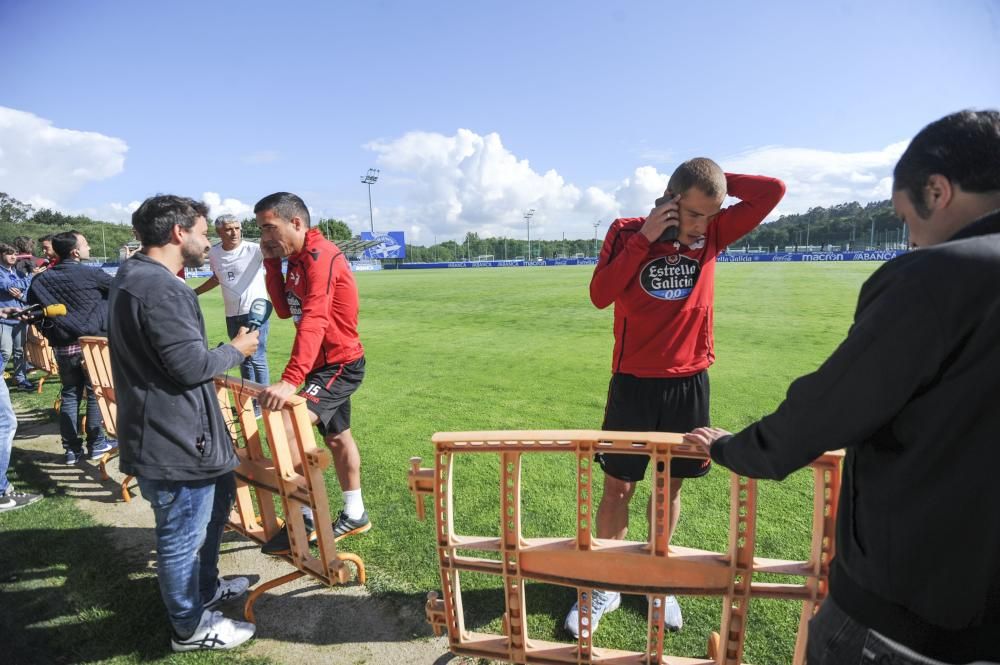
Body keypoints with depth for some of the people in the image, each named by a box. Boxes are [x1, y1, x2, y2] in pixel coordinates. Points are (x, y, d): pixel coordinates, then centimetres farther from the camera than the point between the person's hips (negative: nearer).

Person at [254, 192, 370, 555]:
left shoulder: (321, 256, -22)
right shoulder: (298, 259, 8)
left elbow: (313, 320, -33)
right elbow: (285, 310, 7)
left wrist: (290, 380, -42)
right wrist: (271, 262, -2)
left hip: (339, 364, -10)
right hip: (325, 363, 10)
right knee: (337, 436, 17)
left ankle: (304, 519, -5)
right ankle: (354, 514, 31)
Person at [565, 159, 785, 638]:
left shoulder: (713, 234, 2)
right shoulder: (627, 232, -5)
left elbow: (773, 191, -2)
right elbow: (600, 296, -16)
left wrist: (716, 180, -3)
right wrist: (643, 238, -19)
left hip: (689, 384, 2)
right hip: (634, 384, -2)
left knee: (671, 487, 14)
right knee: (617, 488, 6)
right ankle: (606, 585, 24)